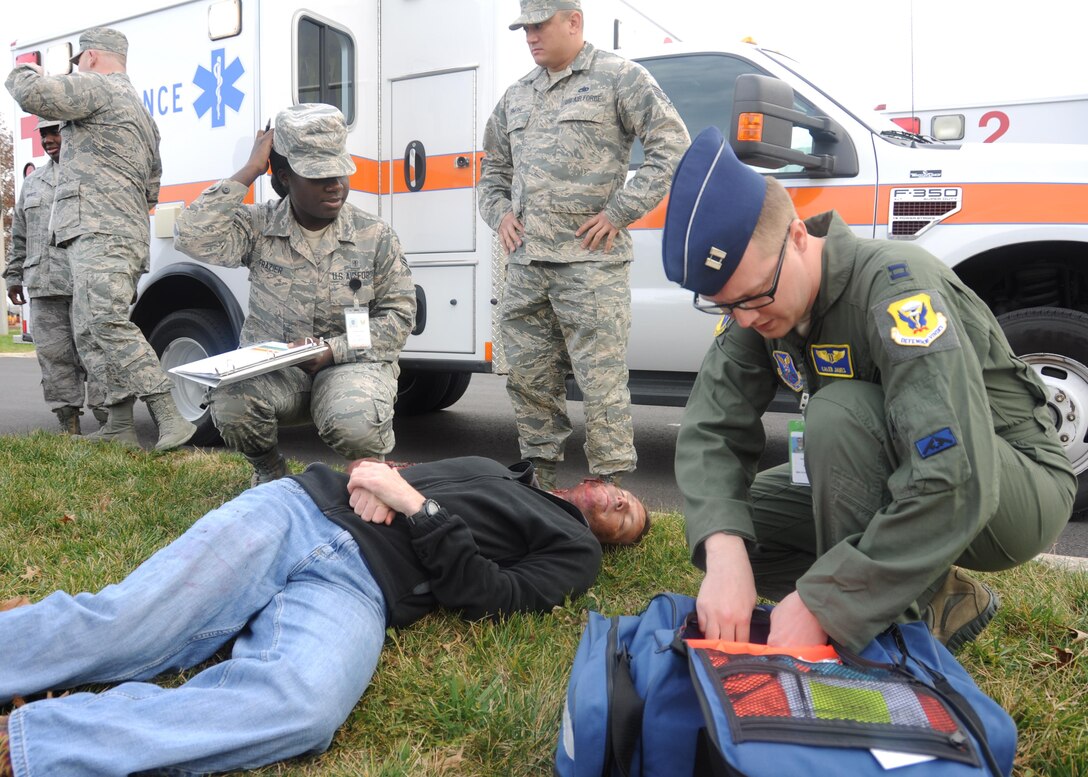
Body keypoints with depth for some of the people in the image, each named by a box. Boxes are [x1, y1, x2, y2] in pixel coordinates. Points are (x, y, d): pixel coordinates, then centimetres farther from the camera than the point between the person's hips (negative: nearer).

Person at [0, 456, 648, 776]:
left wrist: (416, 505, -9)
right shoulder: (491, 465, 32)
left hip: (357, 588, -5)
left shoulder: (575, 551, 16)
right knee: (122, 625, -17)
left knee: (307, 705, -35)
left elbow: (480, 593, -1)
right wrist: (375, 474, 4)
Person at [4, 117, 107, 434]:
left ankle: (109, 422, -2)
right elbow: (20, 234, 27)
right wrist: (15, 275, 22)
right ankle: (68, 425, 10)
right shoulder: (33, 182, 23)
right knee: (53, 353, 4)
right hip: (44, 287, 6)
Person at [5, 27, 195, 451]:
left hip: (98, 231, -10)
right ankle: (119, 427, 7)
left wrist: (24, 72, 5)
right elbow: (151, 187, 33)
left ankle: (170, 419, -26)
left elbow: (34, 95, -17)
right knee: (91, 332, 9)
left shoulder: (96, 87, -2)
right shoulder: (140, 111, 30)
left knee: (108, 323, -20)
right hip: (129, 234, 11)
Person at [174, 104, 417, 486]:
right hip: (271, 365, 2)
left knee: (354, 424, -34)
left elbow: (398, 316, 0)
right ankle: (269, 473, 5)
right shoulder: (258, 227, 2)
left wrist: (332, 350, -14)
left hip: (351, 363, -1)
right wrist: (250, 171, -11)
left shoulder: (376, 236, 0)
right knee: (229, 402, -30)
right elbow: (192, 237, -16)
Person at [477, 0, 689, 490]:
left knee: (600, 379, -7)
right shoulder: (517, 95, 21)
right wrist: (500, 213, 12)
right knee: (528, 376, 10)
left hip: (590, 259, -6)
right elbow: (493, 165, 31)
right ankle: (539, 475, 23)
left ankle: (611, 485, 3)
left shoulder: (618, 77, 1)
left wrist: (620, 212, -11)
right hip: (525, 261, 7)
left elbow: (672, 142, -6)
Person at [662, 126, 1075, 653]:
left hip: (1019, 490, -7)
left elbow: (955, 486, -38)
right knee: (722, 525, -5)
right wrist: (724, 550, -35)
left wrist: (819, 603, -37)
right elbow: (710, 430, -17)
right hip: (898, 479, 7)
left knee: (839, 413, -33)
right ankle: (940, 605, 2)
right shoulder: (755, 296, -10)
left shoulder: (895, 284, -31)